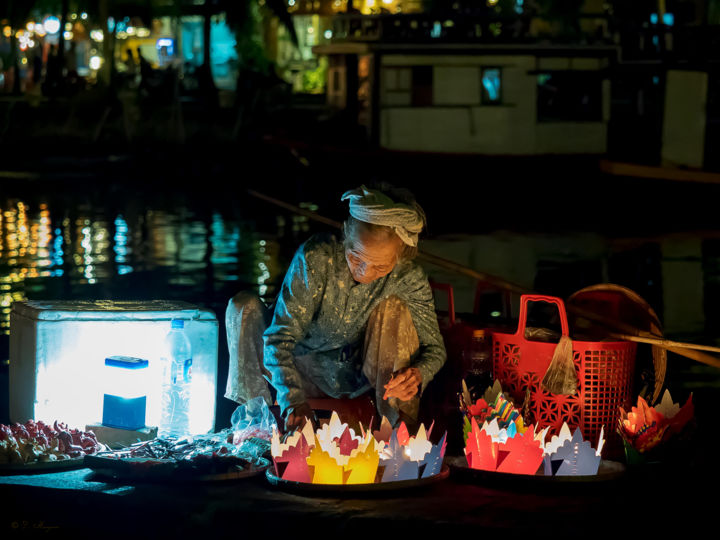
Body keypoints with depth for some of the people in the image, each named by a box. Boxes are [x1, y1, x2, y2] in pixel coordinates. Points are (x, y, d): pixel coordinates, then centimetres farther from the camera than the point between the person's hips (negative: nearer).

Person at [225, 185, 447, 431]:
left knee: (394, 307, -25)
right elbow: (279, 337, -28)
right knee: (244, 306, -23)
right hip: (305, 376, -1)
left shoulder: (409, 277, -20)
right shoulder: (315, 258, -26)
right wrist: (293, 399, -44)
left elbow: (434, 348, -12)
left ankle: (402, 423, -23)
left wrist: (418, 373, -38)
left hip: (361, 378, 1)